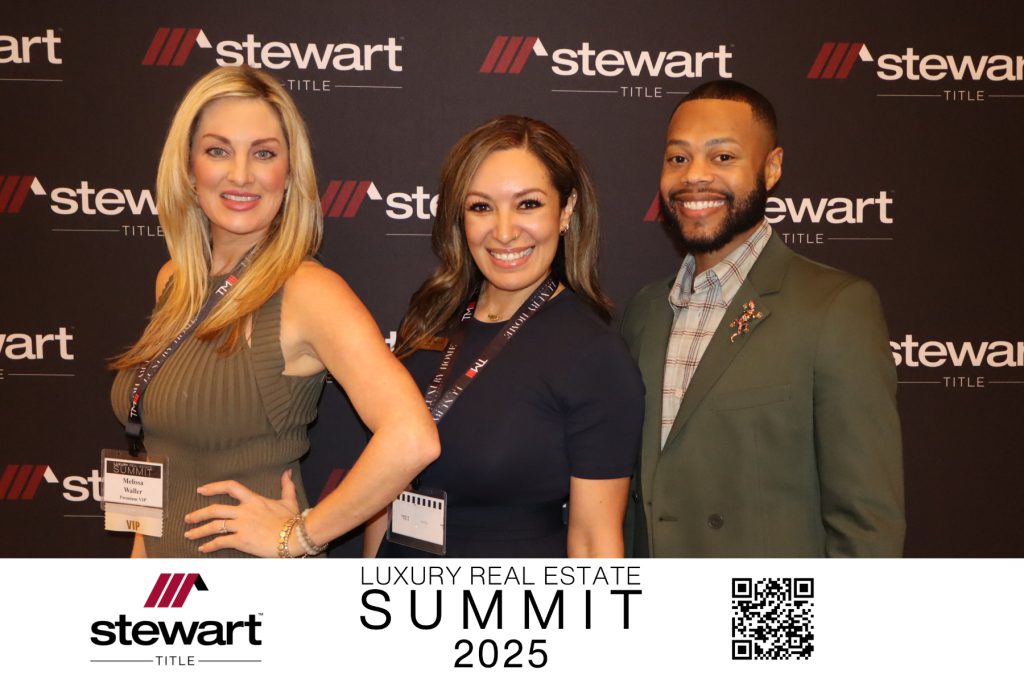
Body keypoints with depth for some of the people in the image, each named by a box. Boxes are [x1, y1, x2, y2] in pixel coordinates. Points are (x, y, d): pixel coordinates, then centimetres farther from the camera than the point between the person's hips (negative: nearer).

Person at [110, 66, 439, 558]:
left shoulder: (307, 291, -22)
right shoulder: (172, 281, 0)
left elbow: (411, 439, -34)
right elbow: (160, 450, 11)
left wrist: (298, 535, -23)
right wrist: (141, 554, 8)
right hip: (165, 559, 6)